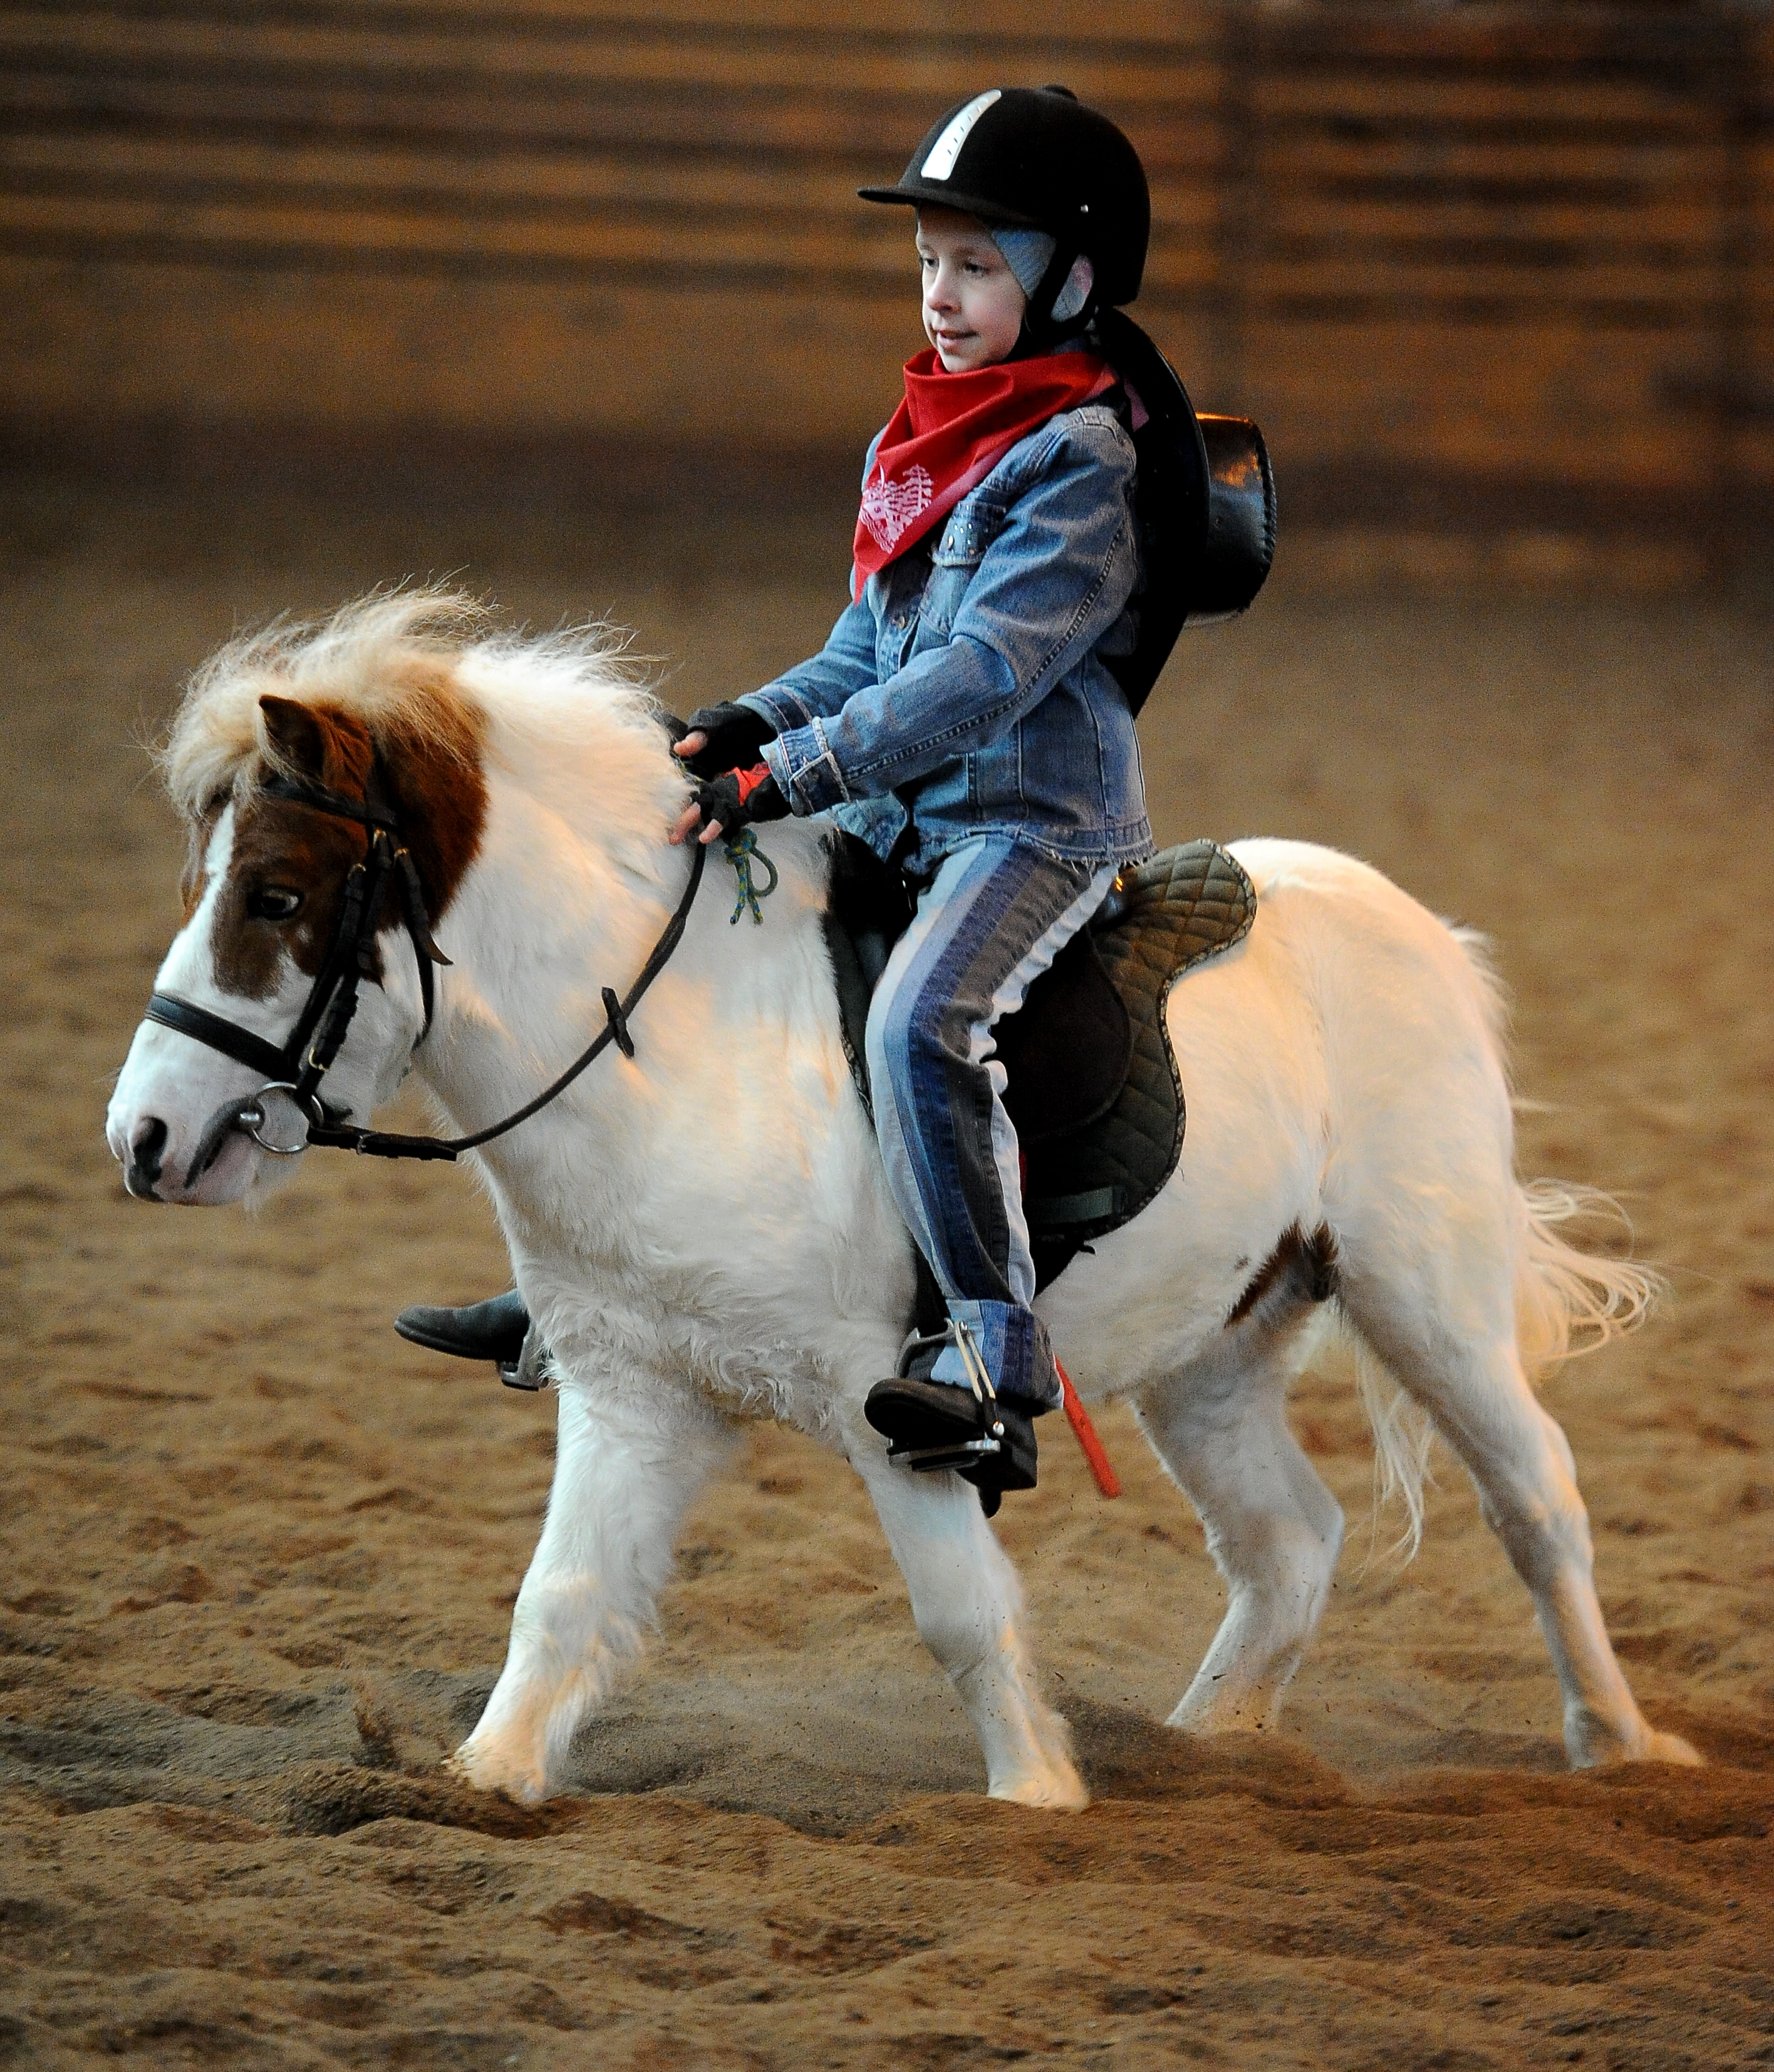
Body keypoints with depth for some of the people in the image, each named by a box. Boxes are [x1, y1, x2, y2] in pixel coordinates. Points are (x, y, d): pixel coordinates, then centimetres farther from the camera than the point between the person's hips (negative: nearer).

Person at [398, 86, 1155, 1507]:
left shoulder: (1077, 460, -14)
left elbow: (986, 670, -23)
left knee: (919, 1018, -35)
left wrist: (795, 773, -28)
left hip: (1037, 821, -10)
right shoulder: (909, 449, 14)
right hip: (901, 820, 10)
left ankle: (996, 1368, -35)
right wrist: (752, 726, 0)